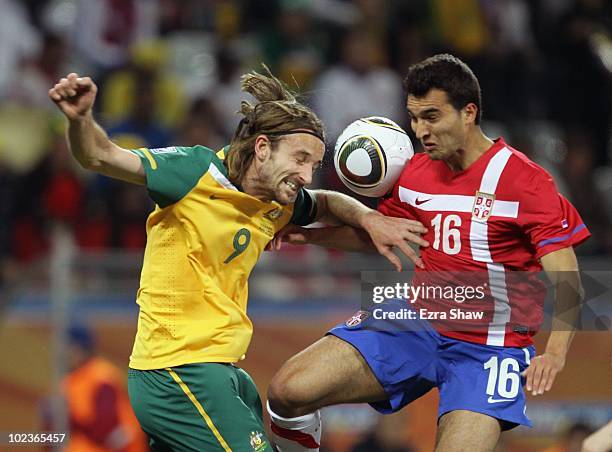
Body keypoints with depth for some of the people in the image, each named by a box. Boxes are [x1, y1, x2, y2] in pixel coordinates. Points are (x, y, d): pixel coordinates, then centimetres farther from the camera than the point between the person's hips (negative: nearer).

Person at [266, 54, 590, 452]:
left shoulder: (526, 182, -14)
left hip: (490, 348, -5)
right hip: (417, 325, 5)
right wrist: (312, 235, 5)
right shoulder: (416, 172, 5)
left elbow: (567, 285, -17)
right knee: (288, 393, -12)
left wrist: (555, 352, -34)